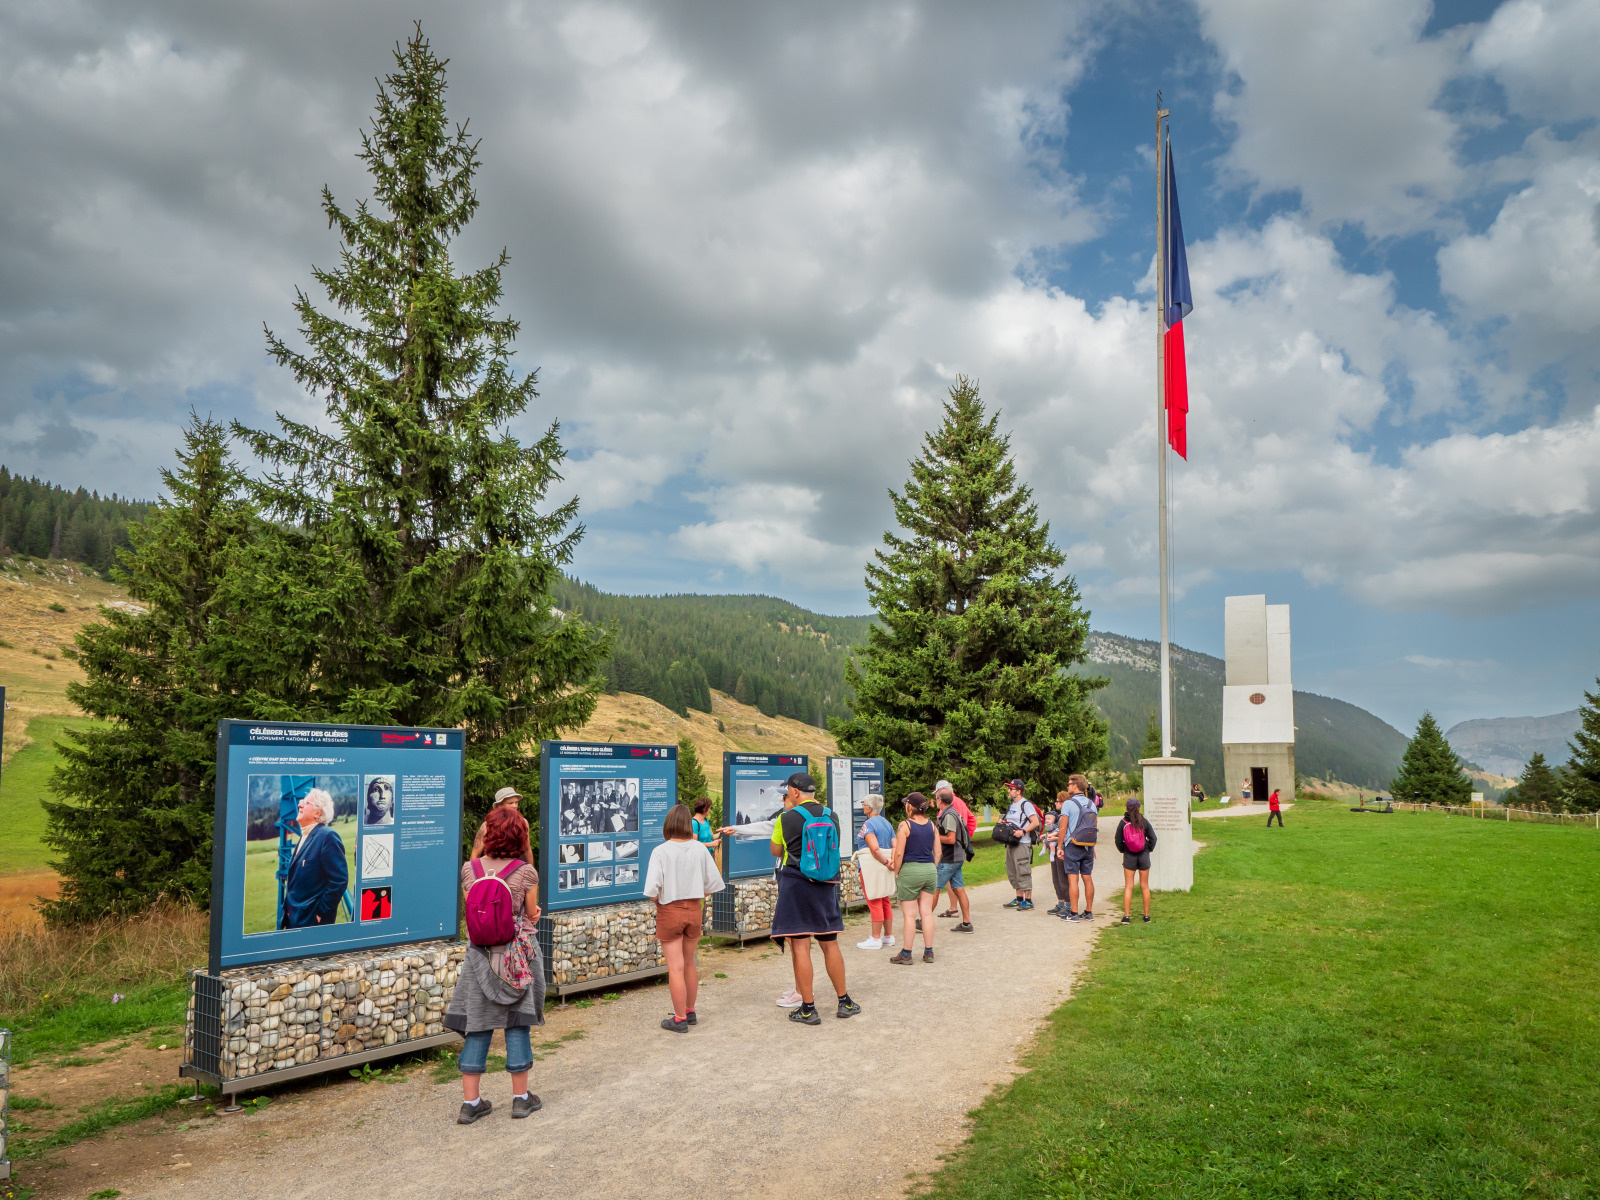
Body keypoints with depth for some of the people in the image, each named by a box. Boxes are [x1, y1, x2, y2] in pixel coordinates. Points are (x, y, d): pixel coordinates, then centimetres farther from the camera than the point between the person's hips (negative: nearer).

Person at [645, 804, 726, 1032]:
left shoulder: (660, 852, -14)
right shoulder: (700, 849, -3)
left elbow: (652, 889, -19)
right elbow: (713, 882, 0)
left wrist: (659, 902, 0)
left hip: (669, 912, -4)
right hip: (694, 910, 4)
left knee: (676, 968, 4)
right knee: (689, 963, 19)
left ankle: (680, 1019, 11)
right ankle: (690, 1012, 31)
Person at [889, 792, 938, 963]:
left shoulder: (905, 825, -11)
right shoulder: (931, 825, 5)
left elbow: (899, 853, -13)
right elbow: (937, 852, 9)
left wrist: (896, 872, -1)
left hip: (910, 870, -5)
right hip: (930, 870, 5)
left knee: (909, 914, 1)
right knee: (927, 912, 11)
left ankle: (906, 954, 7)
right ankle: (929, 952, 15)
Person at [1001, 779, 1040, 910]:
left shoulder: (1026, 804, -9)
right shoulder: (1011, 805, 18)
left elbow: (1035, 822, -16)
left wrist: (1023, 831, -25)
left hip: (1022, 843, -9)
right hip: (1010, 843, 9)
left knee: (1023, 872, -7)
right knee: (1012, 873, 12)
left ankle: (1028, 900, -2)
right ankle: (1019, 899, 21)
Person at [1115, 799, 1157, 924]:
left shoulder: (1123, 823, -7)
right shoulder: (1144, 822, -6)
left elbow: (1118, 840, -4)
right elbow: (1153, 838, -1)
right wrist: (1149, 849, 11)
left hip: (1129, 857, -1)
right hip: (1144, 856, 1)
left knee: (1128, 887, 3)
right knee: (1145, 886, 10)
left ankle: (1126, 916, -2)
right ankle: (1147, 916, 14)